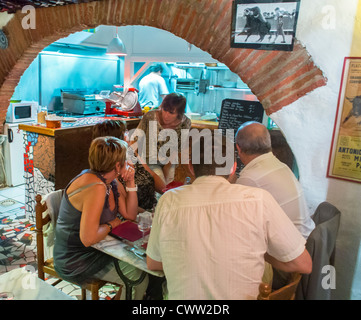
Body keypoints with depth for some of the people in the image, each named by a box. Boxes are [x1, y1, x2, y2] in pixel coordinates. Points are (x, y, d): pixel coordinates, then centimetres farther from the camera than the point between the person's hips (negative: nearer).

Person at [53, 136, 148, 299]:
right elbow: (88, 239, -33)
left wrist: (130, 182, -6)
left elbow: (130, 215, 4)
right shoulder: (96, 187, -30)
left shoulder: (112, 182, -2)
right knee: (140, 277, -6)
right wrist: (111, 225, -15)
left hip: (96, 248, 9)